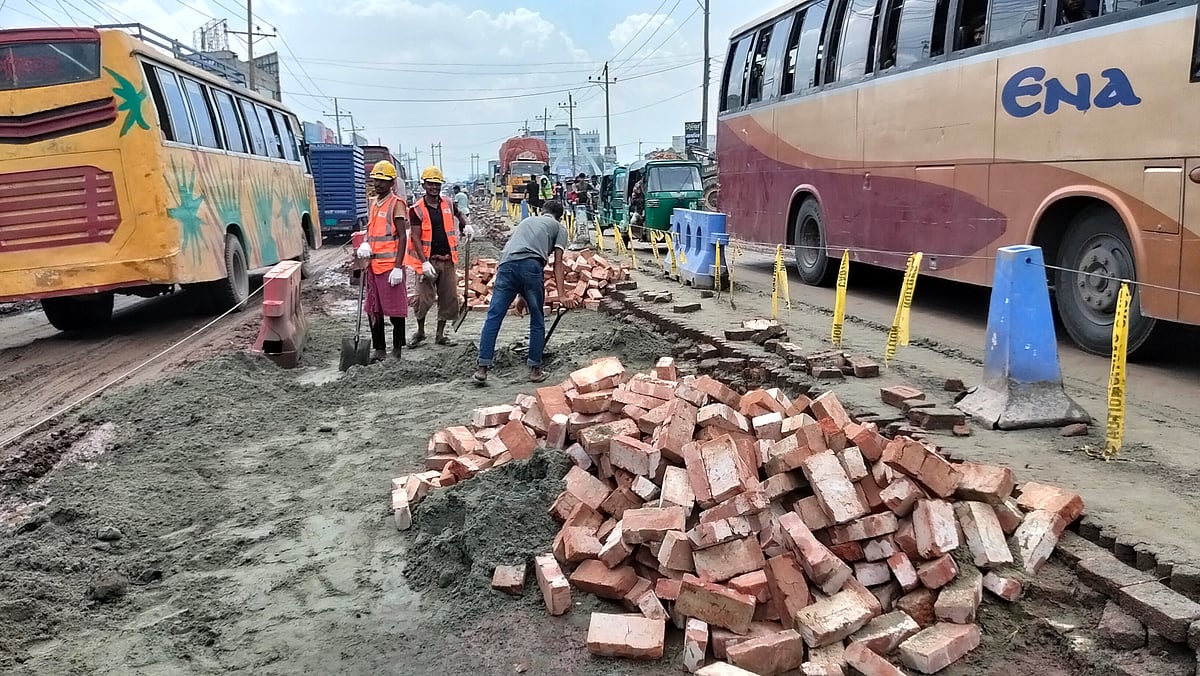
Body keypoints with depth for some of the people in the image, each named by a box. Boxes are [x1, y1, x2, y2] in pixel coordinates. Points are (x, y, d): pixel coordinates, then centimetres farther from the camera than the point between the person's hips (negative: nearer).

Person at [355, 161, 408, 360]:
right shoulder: (373, 203, 15)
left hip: (390, 266, -8)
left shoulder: (396, 204, -8)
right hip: (373, 264, 8)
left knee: (395, 309, 0)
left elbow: (402, 237, -12)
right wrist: (364, 244, 1)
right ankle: (379, 349, 21)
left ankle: (397, 350, 10)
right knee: (373, 310, 11)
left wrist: (398, 267, -18)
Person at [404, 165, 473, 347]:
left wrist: (466, 225, 9)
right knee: (424, 299, -5)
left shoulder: (448, 204, 8)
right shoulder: (417, 209, -6)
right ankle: (420, 332, 18)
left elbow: (458, 214, 31)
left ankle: (440, 335, 19)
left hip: (447, 259, 5)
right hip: (428, 260, -5)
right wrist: (424, 262, -19)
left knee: (449, 298, 6)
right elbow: (415, 237, -11)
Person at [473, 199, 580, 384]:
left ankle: (482, 368, -2)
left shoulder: (527, 220, 39)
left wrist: (520, 292, 52)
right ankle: (535, 369, 14)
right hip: (531, 265, -3)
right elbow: (557, 263, 12)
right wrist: (561, 295, 7)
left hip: (507, 264, 4)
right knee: (537, 320, 11)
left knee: (493, 317, 2)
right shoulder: (559, 227, 24)